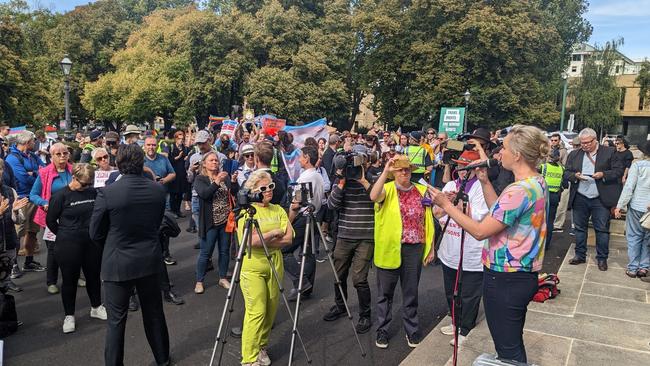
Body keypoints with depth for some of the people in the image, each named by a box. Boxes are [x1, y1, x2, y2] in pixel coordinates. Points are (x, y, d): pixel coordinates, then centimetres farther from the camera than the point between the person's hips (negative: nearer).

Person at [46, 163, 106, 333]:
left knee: (94, 275, 15)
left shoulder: (92, 192, -1)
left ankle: (96, 307, 34)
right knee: (70, 279, 8)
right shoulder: (61, 195, -9)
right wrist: (65, 235, 3)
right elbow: (50, 220, -1)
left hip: (92, 243, 3)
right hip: (68, 246, -3)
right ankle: (69, 315, 23)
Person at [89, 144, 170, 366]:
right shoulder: (158, 190, -6)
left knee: (116, 320, 9)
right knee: (154, 312, 19)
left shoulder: (107, 193, -18)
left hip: (118, 263, -4)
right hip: (150, 260, 4)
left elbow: (95, 233, -6)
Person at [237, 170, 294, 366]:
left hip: (275, 266, 5)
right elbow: (250, 241, -21)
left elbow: (288, 239, -4)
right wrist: (274, 233, -11)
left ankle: (261, 347, 29)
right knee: (256, 311, -8)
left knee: (270, 311, 11)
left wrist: (263, 240, -14)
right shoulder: (246, 211, -7)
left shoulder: (278, 210, 8)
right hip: (252, 267, -5)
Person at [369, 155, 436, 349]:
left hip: (414, 249, 2)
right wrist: (385, 171, -27)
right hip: (389, 248, -2)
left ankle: (412, 330, 29)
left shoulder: (422, 191, 6)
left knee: (411, 292, 13)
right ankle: (382, 330, 24)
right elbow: (373, 196, -27)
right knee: (385, 292, 10)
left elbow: (428, 221, 9)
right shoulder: (387, 189, -2)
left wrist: (431, 247, 8)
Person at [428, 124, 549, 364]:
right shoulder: (538, 183, 6)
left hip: (505, 278, -10)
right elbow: (499, 213, 13)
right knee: (514, 344, 24)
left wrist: (446, 204, -17)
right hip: (524, 274, 10)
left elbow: (480, 231, -23)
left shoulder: (519, 191, -26)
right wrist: (485, 182, 6)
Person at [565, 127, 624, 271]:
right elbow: (566, 173, 7)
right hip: (580, 199, 3)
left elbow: (619, 171, -2)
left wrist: (603, 175, -17)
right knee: (580, 227, 11)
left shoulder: (609, 152, 0)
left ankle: (602, 258, 14)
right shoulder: (574, 155, 7)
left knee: (602, 229, 3)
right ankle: (580, 255, 22)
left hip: (601, 199, -3)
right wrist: (575, 176, -14)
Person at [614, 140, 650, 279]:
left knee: (634, 237, 7)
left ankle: (633, 268, 10)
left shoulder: (638, 165, -8)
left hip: (637, 207, -3)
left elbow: (629, 187, -11)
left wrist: (620, 205, -6)